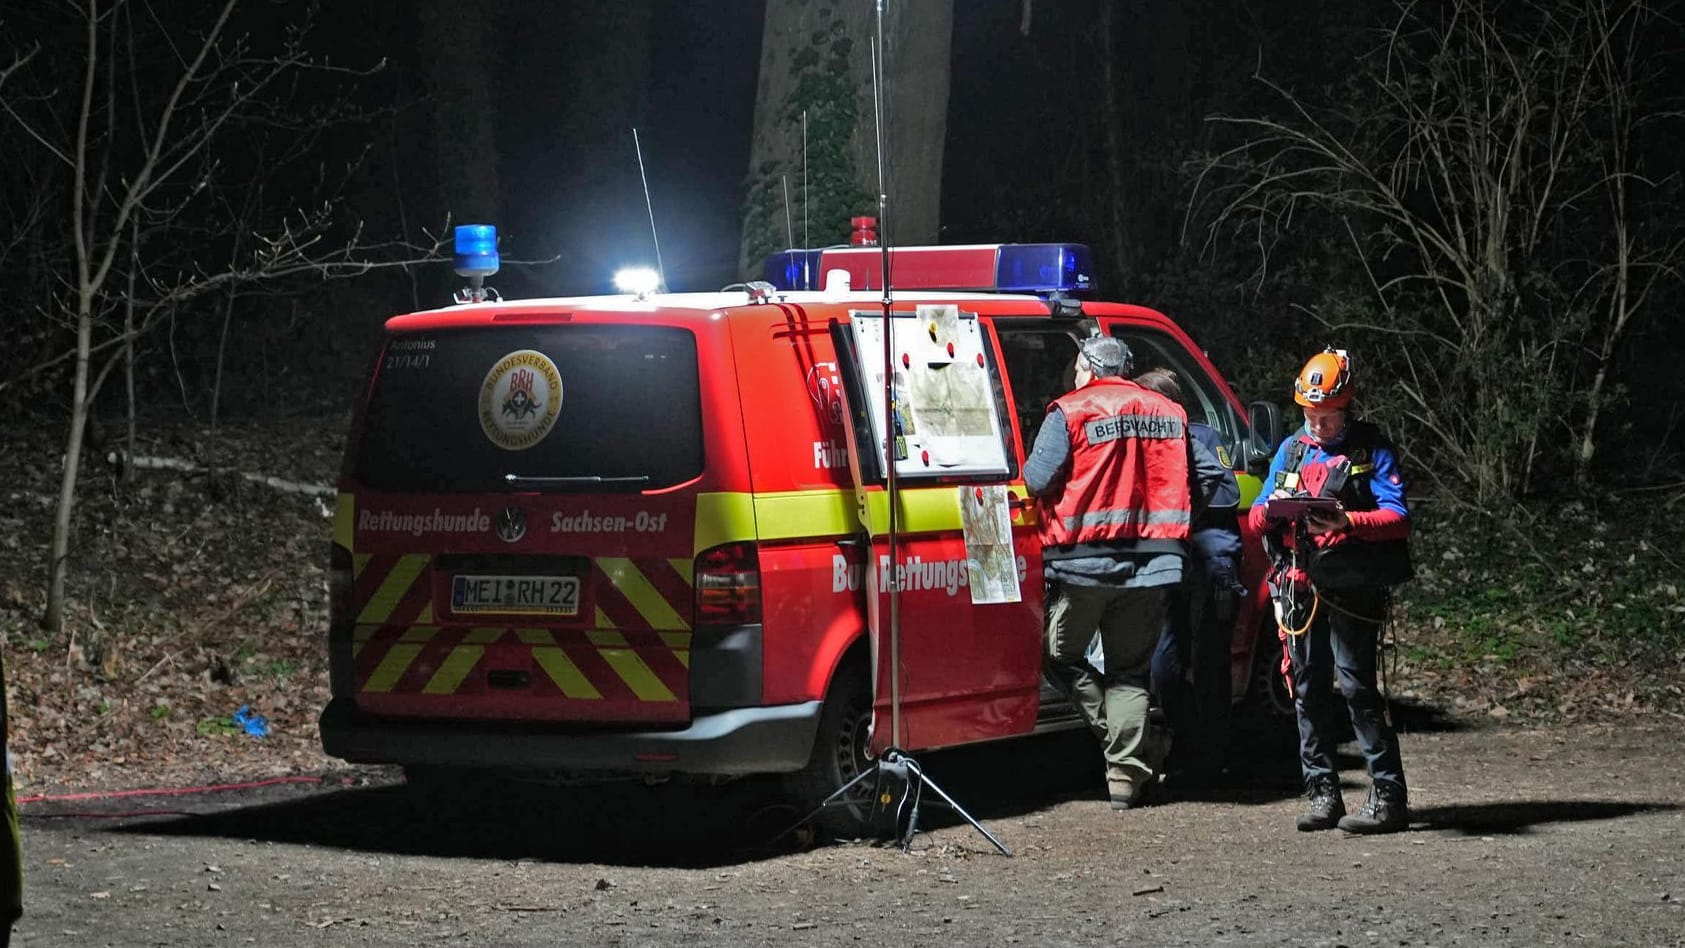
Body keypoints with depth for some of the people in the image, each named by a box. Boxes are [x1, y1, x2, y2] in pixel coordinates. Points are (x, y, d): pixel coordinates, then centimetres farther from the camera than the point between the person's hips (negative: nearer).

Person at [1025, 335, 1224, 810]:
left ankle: (1118, 737, -3)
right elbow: (1201, 482, 14)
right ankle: (1127, 775, 4)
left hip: (1084, 561, -5)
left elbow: (1037, 479, -11)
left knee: (1061, 656, 10)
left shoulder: (1071, 412, -5)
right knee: (1129, 670, 10)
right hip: (1151, 561, 5)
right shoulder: (1170, 414, 11)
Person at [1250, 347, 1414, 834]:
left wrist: (1346, 522, -27)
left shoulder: (1371, 448, 0)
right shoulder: (1291, 450, 16)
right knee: (1309, 689, 6)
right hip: (1301, 587, 5)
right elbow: (1257, 520, 12)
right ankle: (1322, 794, 12)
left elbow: (1397, 517, -10)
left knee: (1357, 685, -11)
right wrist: (1272, 511, -12)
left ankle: (1389, 795, -10)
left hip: (1352, 588, -5)